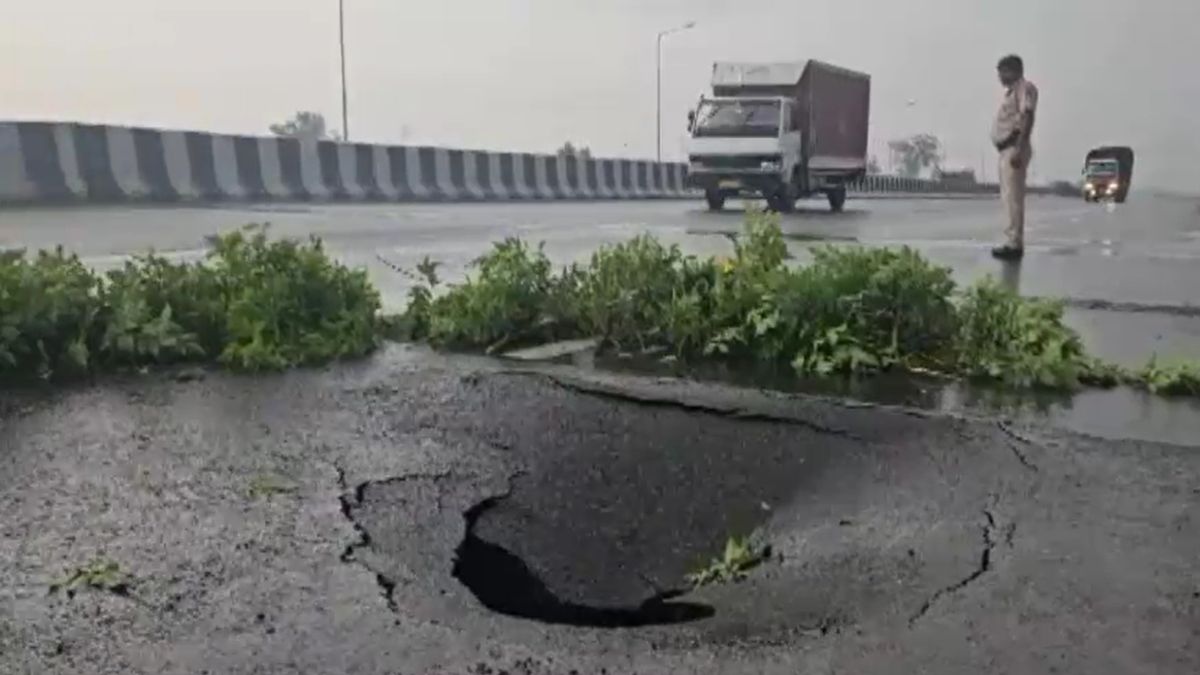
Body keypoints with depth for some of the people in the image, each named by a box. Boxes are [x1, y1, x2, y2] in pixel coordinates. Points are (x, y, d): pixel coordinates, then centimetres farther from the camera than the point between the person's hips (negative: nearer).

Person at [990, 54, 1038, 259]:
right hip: (1006, 148, 10)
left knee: (1013, 197, -13)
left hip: (1014, 148, -10)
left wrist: (1019, 149, -25)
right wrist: (1010, 149, 17)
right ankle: (1013, 242, 14)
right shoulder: (1012, 91, 23)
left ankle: (1014, 244, -14)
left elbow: (1027, 118, -16)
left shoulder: (1025, 88, -6)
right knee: (1009, 197, 10)